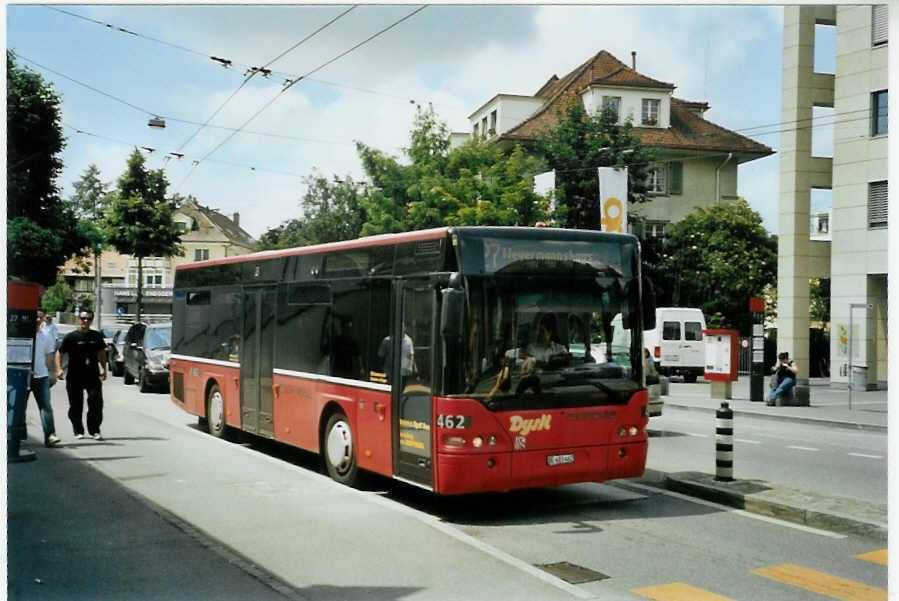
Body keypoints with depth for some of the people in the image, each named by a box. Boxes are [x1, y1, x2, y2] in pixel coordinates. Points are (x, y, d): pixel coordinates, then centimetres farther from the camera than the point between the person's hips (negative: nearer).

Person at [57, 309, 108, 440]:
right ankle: (78, 431, 19)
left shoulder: (97, 336, 8)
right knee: (76, 406, 5)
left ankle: (94, 430, 4)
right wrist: (59, 369, -12)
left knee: (96, 403, -7)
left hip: (93, 376, 2)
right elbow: (59, 353, 1)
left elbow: (101, 353, 21)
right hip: (74, 377, -2)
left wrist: (104, 369, 14)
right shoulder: (71, 337, -2)